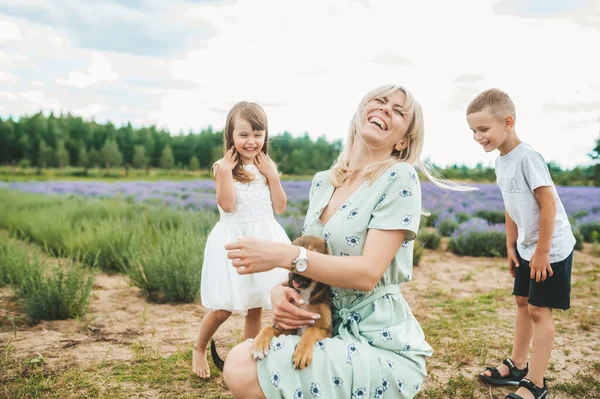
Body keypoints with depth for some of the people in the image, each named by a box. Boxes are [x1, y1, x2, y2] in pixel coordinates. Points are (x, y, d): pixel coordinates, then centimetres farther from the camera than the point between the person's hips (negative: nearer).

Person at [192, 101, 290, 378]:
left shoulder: (268, 167, 6)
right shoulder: (224, 167, -5)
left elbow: (280, 207, 3)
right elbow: (227, 205, -16)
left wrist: (272, 176, -7)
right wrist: (225, 172, -21)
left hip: (264, 240, 4)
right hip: (234, 242, -3)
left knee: (255, 308, 10)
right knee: (223, 309, 1)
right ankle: (199, 349, 27)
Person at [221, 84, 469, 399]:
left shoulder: (399, 179, -13)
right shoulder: (322, 181, 9)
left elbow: (368, 272, -21)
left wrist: (282, 255, -27)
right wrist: (280, 289, -9)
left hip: (380, 347, -6)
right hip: (333, 330, 6)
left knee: (243, 372, -20)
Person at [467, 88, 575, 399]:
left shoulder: (527, 157, -23)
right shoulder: (501, 161, 4)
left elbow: (548, 204, -24)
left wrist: (542, 252, -19)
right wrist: (511, 247, 12)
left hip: (552, 247, -9)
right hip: (527, 246, 9)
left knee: (539, 310, -4)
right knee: (522, 302, 17)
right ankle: (517, 366, 32)